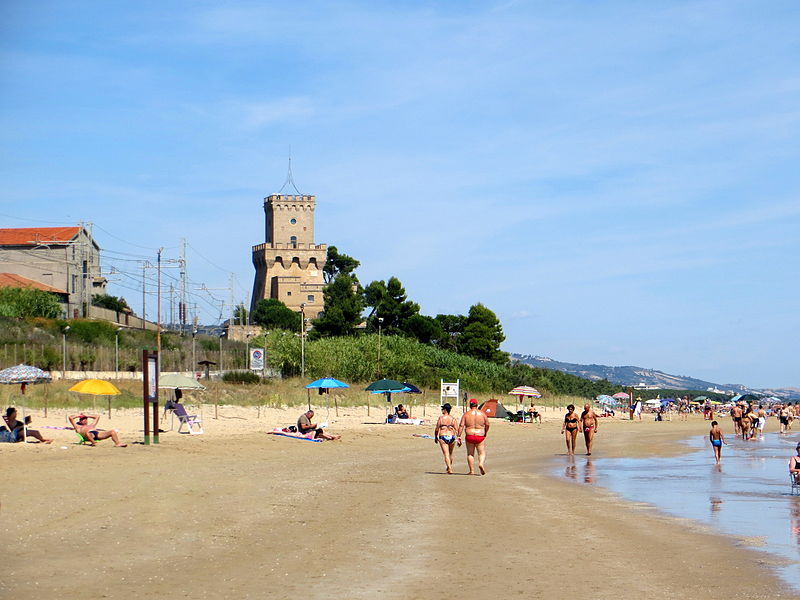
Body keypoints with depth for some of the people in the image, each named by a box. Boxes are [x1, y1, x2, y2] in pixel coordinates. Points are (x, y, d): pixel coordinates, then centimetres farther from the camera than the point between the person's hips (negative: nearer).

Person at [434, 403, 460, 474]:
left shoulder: (441, 418, -5)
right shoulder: (453, 419, 2)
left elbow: (436, 429, -2)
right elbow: (456, 430, -3)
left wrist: (436, 437, 13)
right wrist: (458, 439, -1)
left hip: (443, 437, -3)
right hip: (451, 437, 3)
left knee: (446, 454, -4)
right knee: (450, 454, 20)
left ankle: (450, 469, -14)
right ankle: (449, 467, 34)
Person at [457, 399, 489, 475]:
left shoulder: (466, 414, -1)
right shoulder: (482, 413, 1)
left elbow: (461, 425, -6)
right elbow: (487, 424, 6)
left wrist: (459, 436, -3)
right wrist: (485, 433, 22)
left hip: (469, 437, 0)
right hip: (480, 436, 0)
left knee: (470, 454, 13)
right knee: (482, 453, 8)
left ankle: (472, 471, 11)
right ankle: (481, 463, -21)